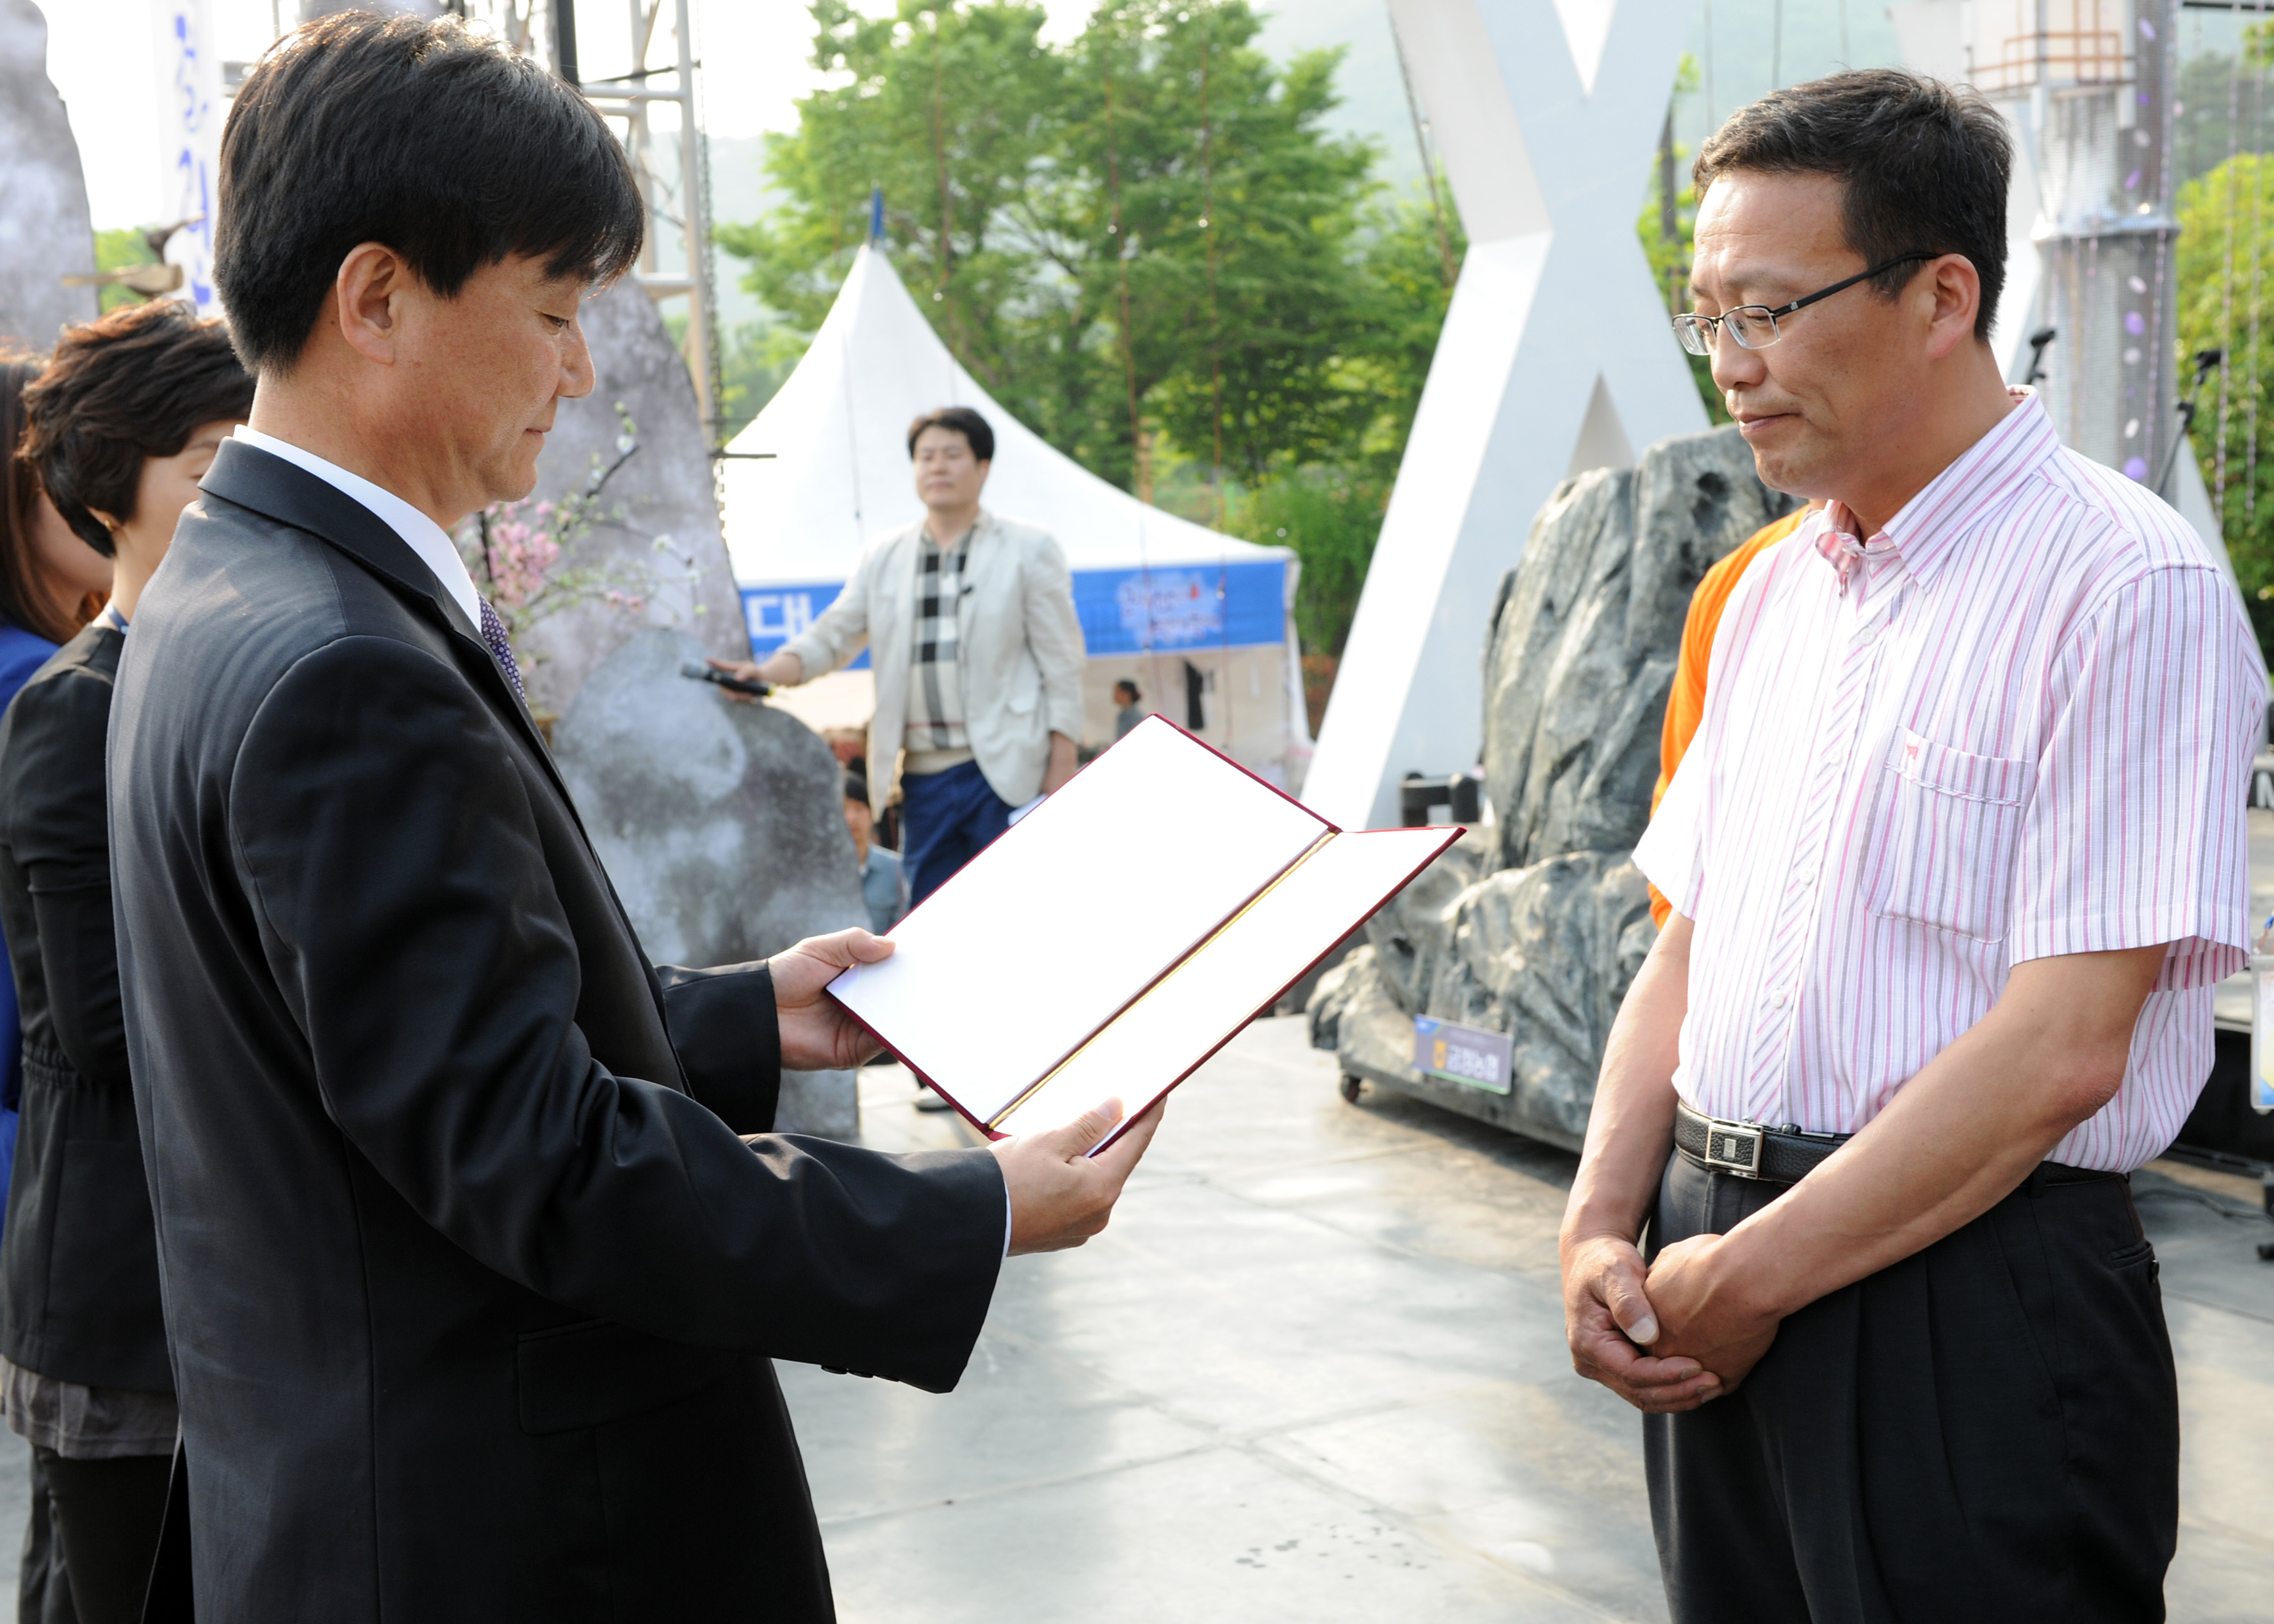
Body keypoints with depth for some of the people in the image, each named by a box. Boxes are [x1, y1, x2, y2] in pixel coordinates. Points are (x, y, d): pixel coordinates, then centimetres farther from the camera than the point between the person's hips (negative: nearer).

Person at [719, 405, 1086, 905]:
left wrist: (1062, 769, -7)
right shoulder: (884, 559, 14)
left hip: (1007, 772, -4)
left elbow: (1062, 663, 1)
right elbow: (831, 638, 11)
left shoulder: (1028, 551, 4)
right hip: (924, 775, 4)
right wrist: (768, 672, -9)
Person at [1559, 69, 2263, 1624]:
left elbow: (2061, 1050, -18)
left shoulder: (2125, 587, -13)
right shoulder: (1776, 589, 12)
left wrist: (1749, 1278, -14)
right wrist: (1601, 1228, 0)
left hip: (1969, 1303, -7)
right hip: (1717, 1288, 7)